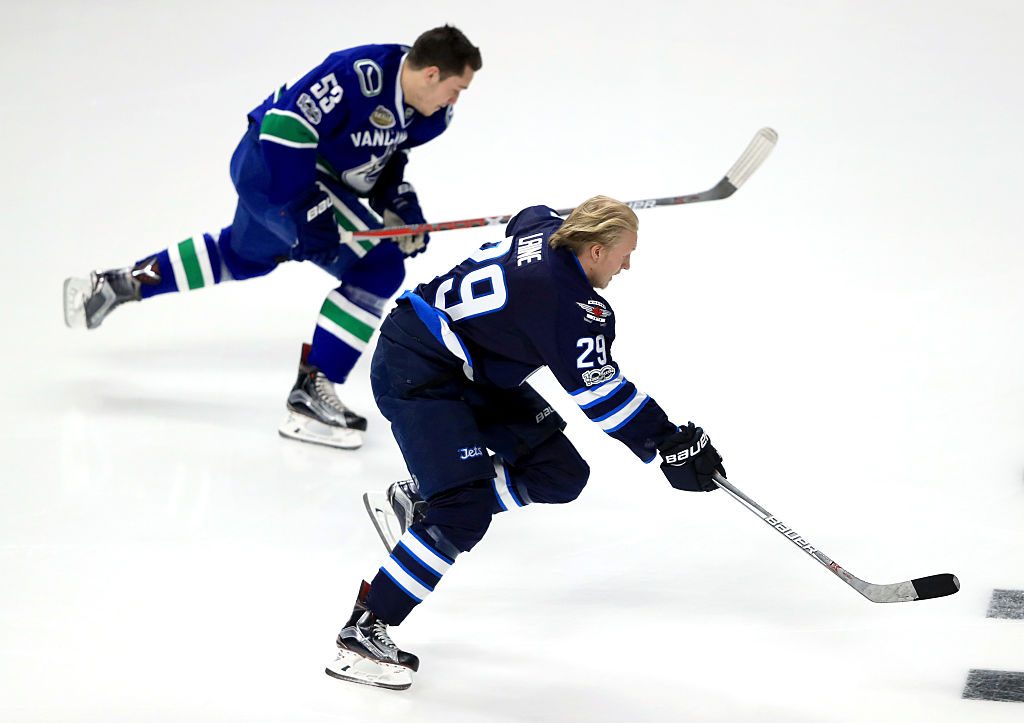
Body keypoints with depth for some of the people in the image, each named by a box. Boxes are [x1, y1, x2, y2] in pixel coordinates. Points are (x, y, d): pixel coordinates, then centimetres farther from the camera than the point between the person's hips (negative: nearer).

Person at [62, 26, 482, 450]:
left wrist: (399, 205, 1)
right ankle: (310, 393, -11)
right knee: (378, 267, -16)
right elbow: (284, 126, -31)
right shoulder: (361, 76, -31)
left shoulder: (423, 111, -3)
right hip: (273, 165, -10)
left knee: (245, 254, 31)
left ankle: (122, 284, 44)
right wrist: (306, 211, -30)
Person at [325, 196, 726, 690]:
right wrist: (671, 444, -18)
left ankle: (420, 501, 19)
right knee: (466, 512, -21)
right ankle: (361, 634, -14)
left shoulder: (546, 229, 0)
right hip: (413, 370, -10)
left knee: (560, 473, 6)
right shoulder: (569, 305, -25)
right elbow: (598, 392, -23)